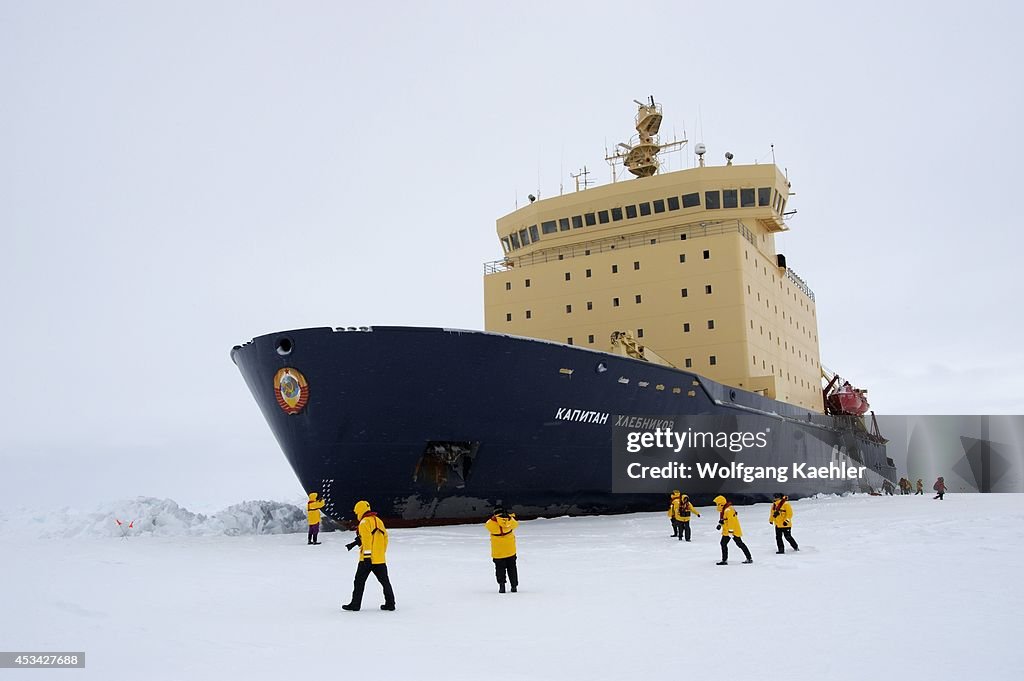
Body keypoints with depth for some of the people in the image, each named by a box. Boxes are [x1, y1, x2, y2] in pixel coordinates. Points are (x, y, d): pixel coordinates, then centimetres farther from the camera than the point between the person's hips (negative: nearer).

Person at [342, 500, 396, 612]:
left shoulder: (364, 522, -9)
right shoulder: (378, 520, 14)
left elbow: (367, 539, -18)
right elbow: (385, 537, 17)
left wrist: (367, 555, -19)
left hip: (367, 558, -7)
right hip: (380, 558, 7)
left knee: (359, 581, 4)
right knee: (384, 580, 11)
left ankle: (355, 604, 8)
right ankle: (390, 603, 11)